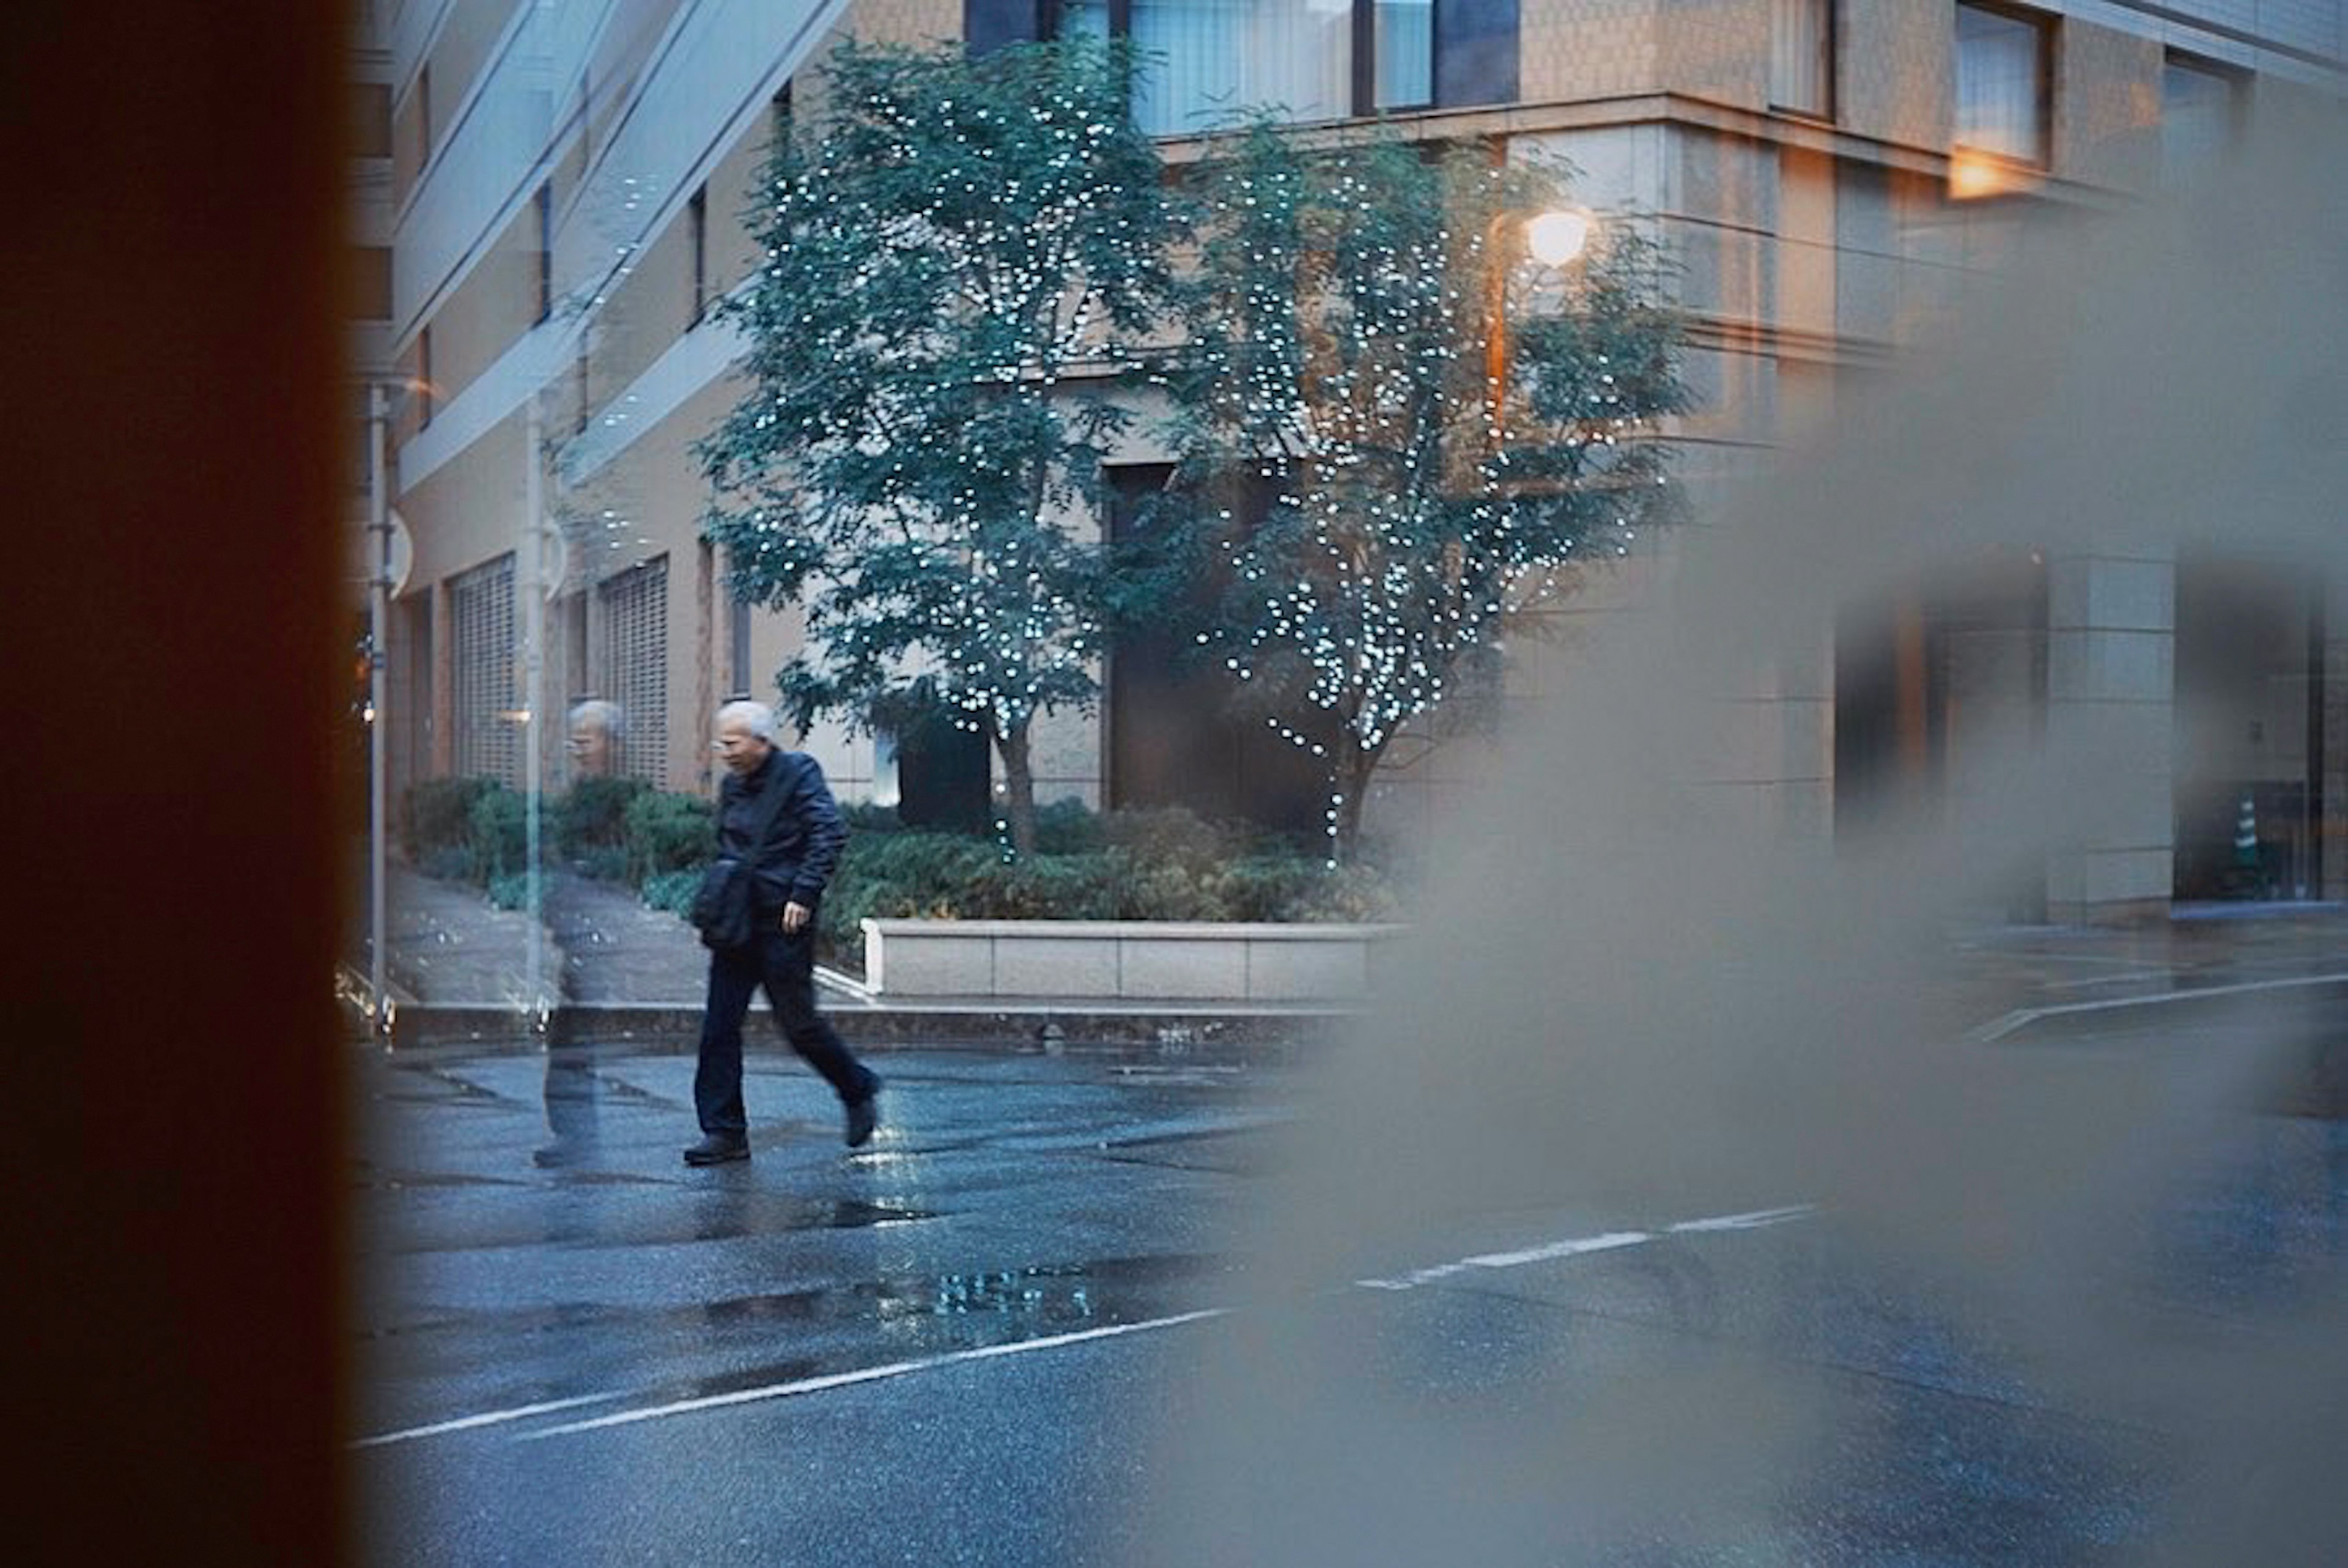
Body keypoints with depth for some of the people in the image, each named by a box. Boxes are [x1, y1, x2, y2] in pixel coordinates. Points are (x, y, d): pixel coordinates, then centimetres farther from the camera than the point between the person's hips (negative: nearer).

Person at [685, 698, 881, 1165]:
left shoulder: (798, 772, -7)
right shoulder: (731, 785, 12)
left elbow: (831, 833, -15)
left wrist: (804, 895, -19)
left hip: (784, 921, -6)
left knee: (797, 1021, 1)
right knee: (719, 1025, 0)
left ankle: (859, 1091, 25)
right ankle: (725, 1132, 6)